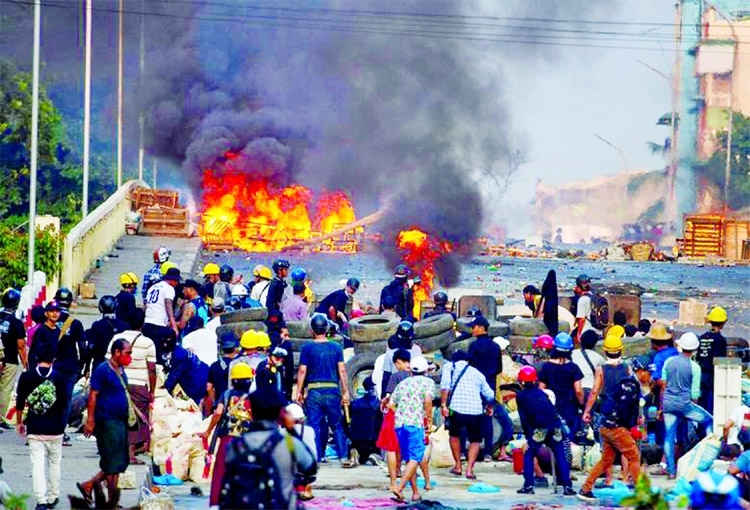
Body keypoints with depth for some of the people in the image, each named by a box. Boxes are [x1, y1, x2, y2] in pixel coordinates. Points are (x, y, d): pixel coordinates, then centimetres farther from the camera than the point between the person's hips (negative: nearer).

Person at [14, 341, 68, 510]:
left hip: (34, 428, 0)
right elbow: (64, 404, -1)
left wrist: (19, 422, 16)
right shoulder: (59, 378, -6)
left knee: (37, 464, -1)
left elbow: (20, 403, 2)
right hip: (55, 429, 0)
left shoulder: (26, 377, -4)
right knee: (55, 463, 16)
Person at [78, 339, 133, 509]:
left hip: (120, 421, 9)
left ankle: (88, 485, 19)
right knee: (113, 463, -6)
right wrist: (90, 420, -18)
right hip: (108, 421, -9)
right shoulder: (103, 370, -11)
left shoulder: (121, 371, 15)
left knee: (120, 462, 10)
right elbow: (93, 395, -14)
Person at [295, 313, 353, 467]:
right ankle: (344, 457, 0)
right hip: (332, 390, 1)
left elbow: (302, 371, -2)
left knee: (315, 426, 3)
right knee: (337, 426, 8)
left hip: (314, 391, -1)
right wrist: (345, 392, 5)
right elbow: (342, 371, 1)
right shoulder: (336, 348, 2)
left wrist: (299, 392, 3)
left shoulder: (307, 348, -1)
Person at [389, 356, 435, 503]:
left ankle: (415, 492, 14)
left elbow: (390, 404, 17)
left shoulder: (402, 383, 22)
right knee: (415, 458, -7)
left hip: (399, 423, 5)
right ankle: (399, 488, -24)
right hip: (415, 423, -5)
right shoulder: (428, 382, 7)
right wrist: (429, 420, -4)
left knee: (409, 459, 13)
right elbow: (427, 400, -10)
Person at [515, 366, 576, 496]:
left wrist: (528, 436, 4)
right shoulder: (541, 393, 24)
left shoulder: (521, 396, 10)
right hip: (556, 427, 4)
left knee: (528, 455, 11)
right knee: (561, 457, 8)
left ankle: (528, 486, 4)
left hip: (539, 429, -4)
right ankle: (567, 486, 1)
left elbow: (524, 418, 4)